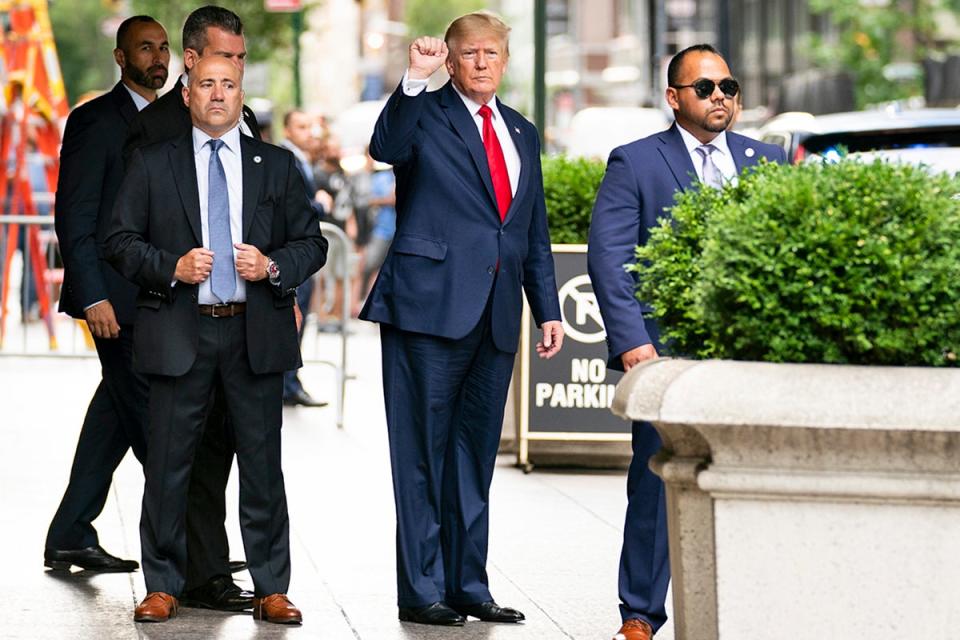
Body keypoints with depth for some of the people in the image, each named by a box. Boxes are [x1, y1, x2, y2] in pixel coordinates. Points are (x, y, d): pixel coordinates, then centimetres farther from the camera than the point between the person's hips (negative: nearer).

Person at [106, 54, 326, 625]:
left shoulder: (278, 166, 11)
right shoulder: (153, 165, 7)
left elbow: (312, 243, 10)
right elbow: (121, 241, 4)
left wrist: (272, 267, -9)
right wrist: (172, 267, -12)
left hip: (256, 331, 1)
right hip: (180, 333, -1)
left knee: (263, 463, 3)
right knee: (169, 464, 1)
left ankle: (271, 589, 10)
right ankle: (163, 587, 10)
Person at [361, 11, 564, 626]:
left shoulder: (522, 133, 18)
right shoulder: (424, 114, 0)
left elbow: (535, 234, 21)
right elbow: (386, 148, -23)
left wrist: (549, 310, 15)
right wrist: (415, 80, -33)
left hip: (496, 316, 6)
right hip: (431, 306, -6)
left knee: (475, 454, 11)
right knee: (424, 453, -2)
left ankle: (469, 585, 16)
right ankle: (422, 590, 2)